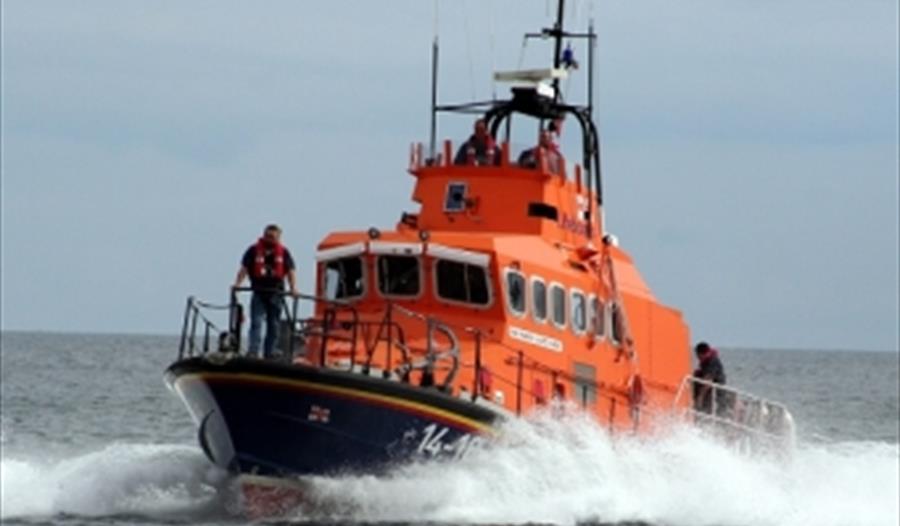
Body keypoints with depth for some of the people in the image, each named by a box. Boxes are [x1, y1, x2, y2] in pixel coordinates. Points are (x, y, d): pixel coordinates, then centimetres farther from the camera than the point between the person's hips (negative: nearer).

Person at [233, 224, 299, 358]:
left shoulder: (284, 252, 4)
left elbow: (291, 271, 0)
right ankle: (253, 353, -18)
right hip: (259, 293, -2)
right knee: (256, 323, -12)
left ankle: (268, 356, 14)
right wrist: (237, 284, -15)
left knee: (274, 327, 6)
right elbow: (244, 268, -1)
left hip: (275, 294, 2)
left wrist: (293, 288, -14)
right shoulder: (254, 250, 1)